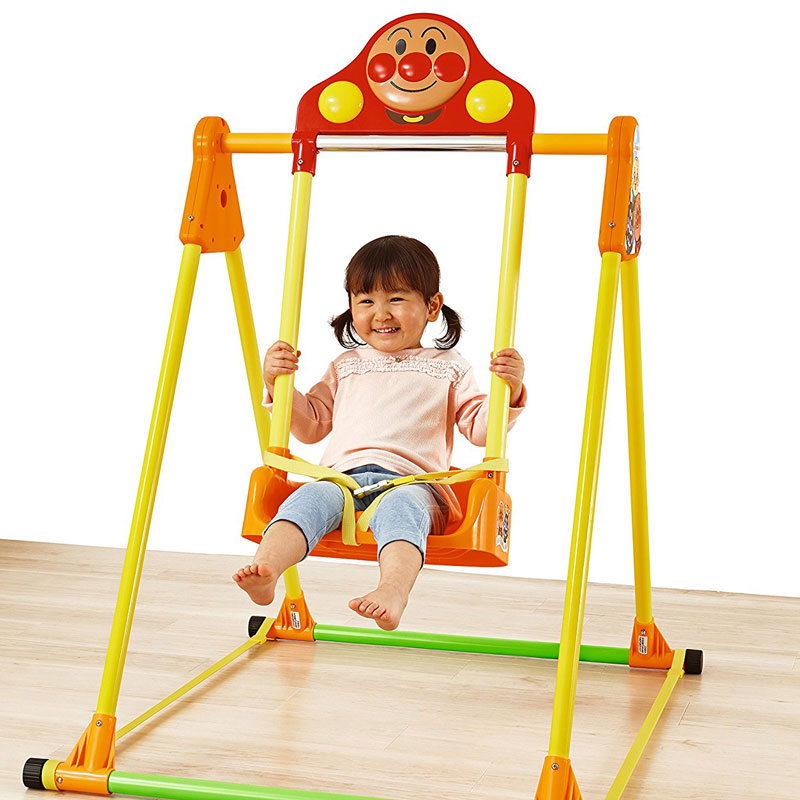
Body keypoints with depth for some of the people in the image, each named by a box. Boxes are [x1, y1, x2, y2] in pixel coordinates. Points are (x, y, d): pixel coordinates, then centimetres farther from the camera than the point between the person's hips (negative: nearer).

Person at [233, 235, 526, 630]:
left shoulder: (448, 368, 21)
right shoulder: (345, 366, 29)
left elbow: (480, 428, 14)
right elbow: (311, 425, 30)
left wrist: (510, 390, -5)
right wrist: (277, 384, 16)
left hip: (411, 482, -2)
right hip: (342, 476, 3)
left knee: (401, 508, -38)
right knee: (310, 498, -31)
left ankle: (393, 591, -64)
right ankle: (264, 569, -55)